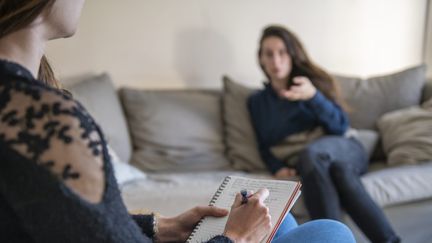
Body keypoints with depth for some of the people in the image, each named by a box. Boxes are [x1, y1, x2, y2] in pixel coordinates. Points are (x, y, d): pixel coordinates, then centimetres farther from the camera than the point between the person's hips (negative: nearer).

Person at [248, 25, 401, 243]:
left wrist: (313, 96, -24)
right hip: (305, 164, 1)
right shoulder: (256, 101, 13)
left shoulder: (312, 80, 5)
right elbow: (264, 146, 12)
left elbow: (341, 126, -6)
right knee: (340, 171, -36)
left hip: (345, 152, -1)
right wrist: (278, 167, -12)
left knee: (310, 153, -37)